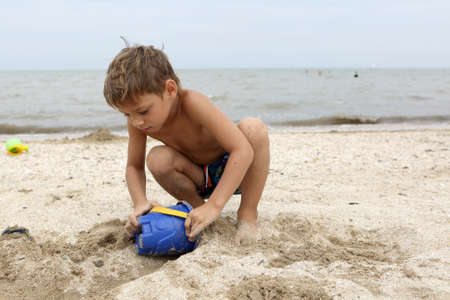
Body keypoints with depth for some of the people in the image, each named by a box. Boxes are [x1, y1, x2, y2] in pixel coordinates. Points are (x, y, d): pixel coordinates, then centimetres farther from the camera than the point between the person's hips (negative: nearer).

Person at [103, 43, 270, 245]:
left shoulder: (192, 102, -33)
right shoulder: (137, 122, -17)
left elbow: (243, 150, -39)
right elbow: (134, 166, -5)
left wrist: (214, 206, -44)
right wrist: (140, 202, -27)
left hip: (230, 172, -3)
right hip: (199, 179, 4)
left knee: (253, 127, -34)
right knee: (157, 159, -28)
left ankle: (248, 213, -18)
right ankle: (196, 205, -1)